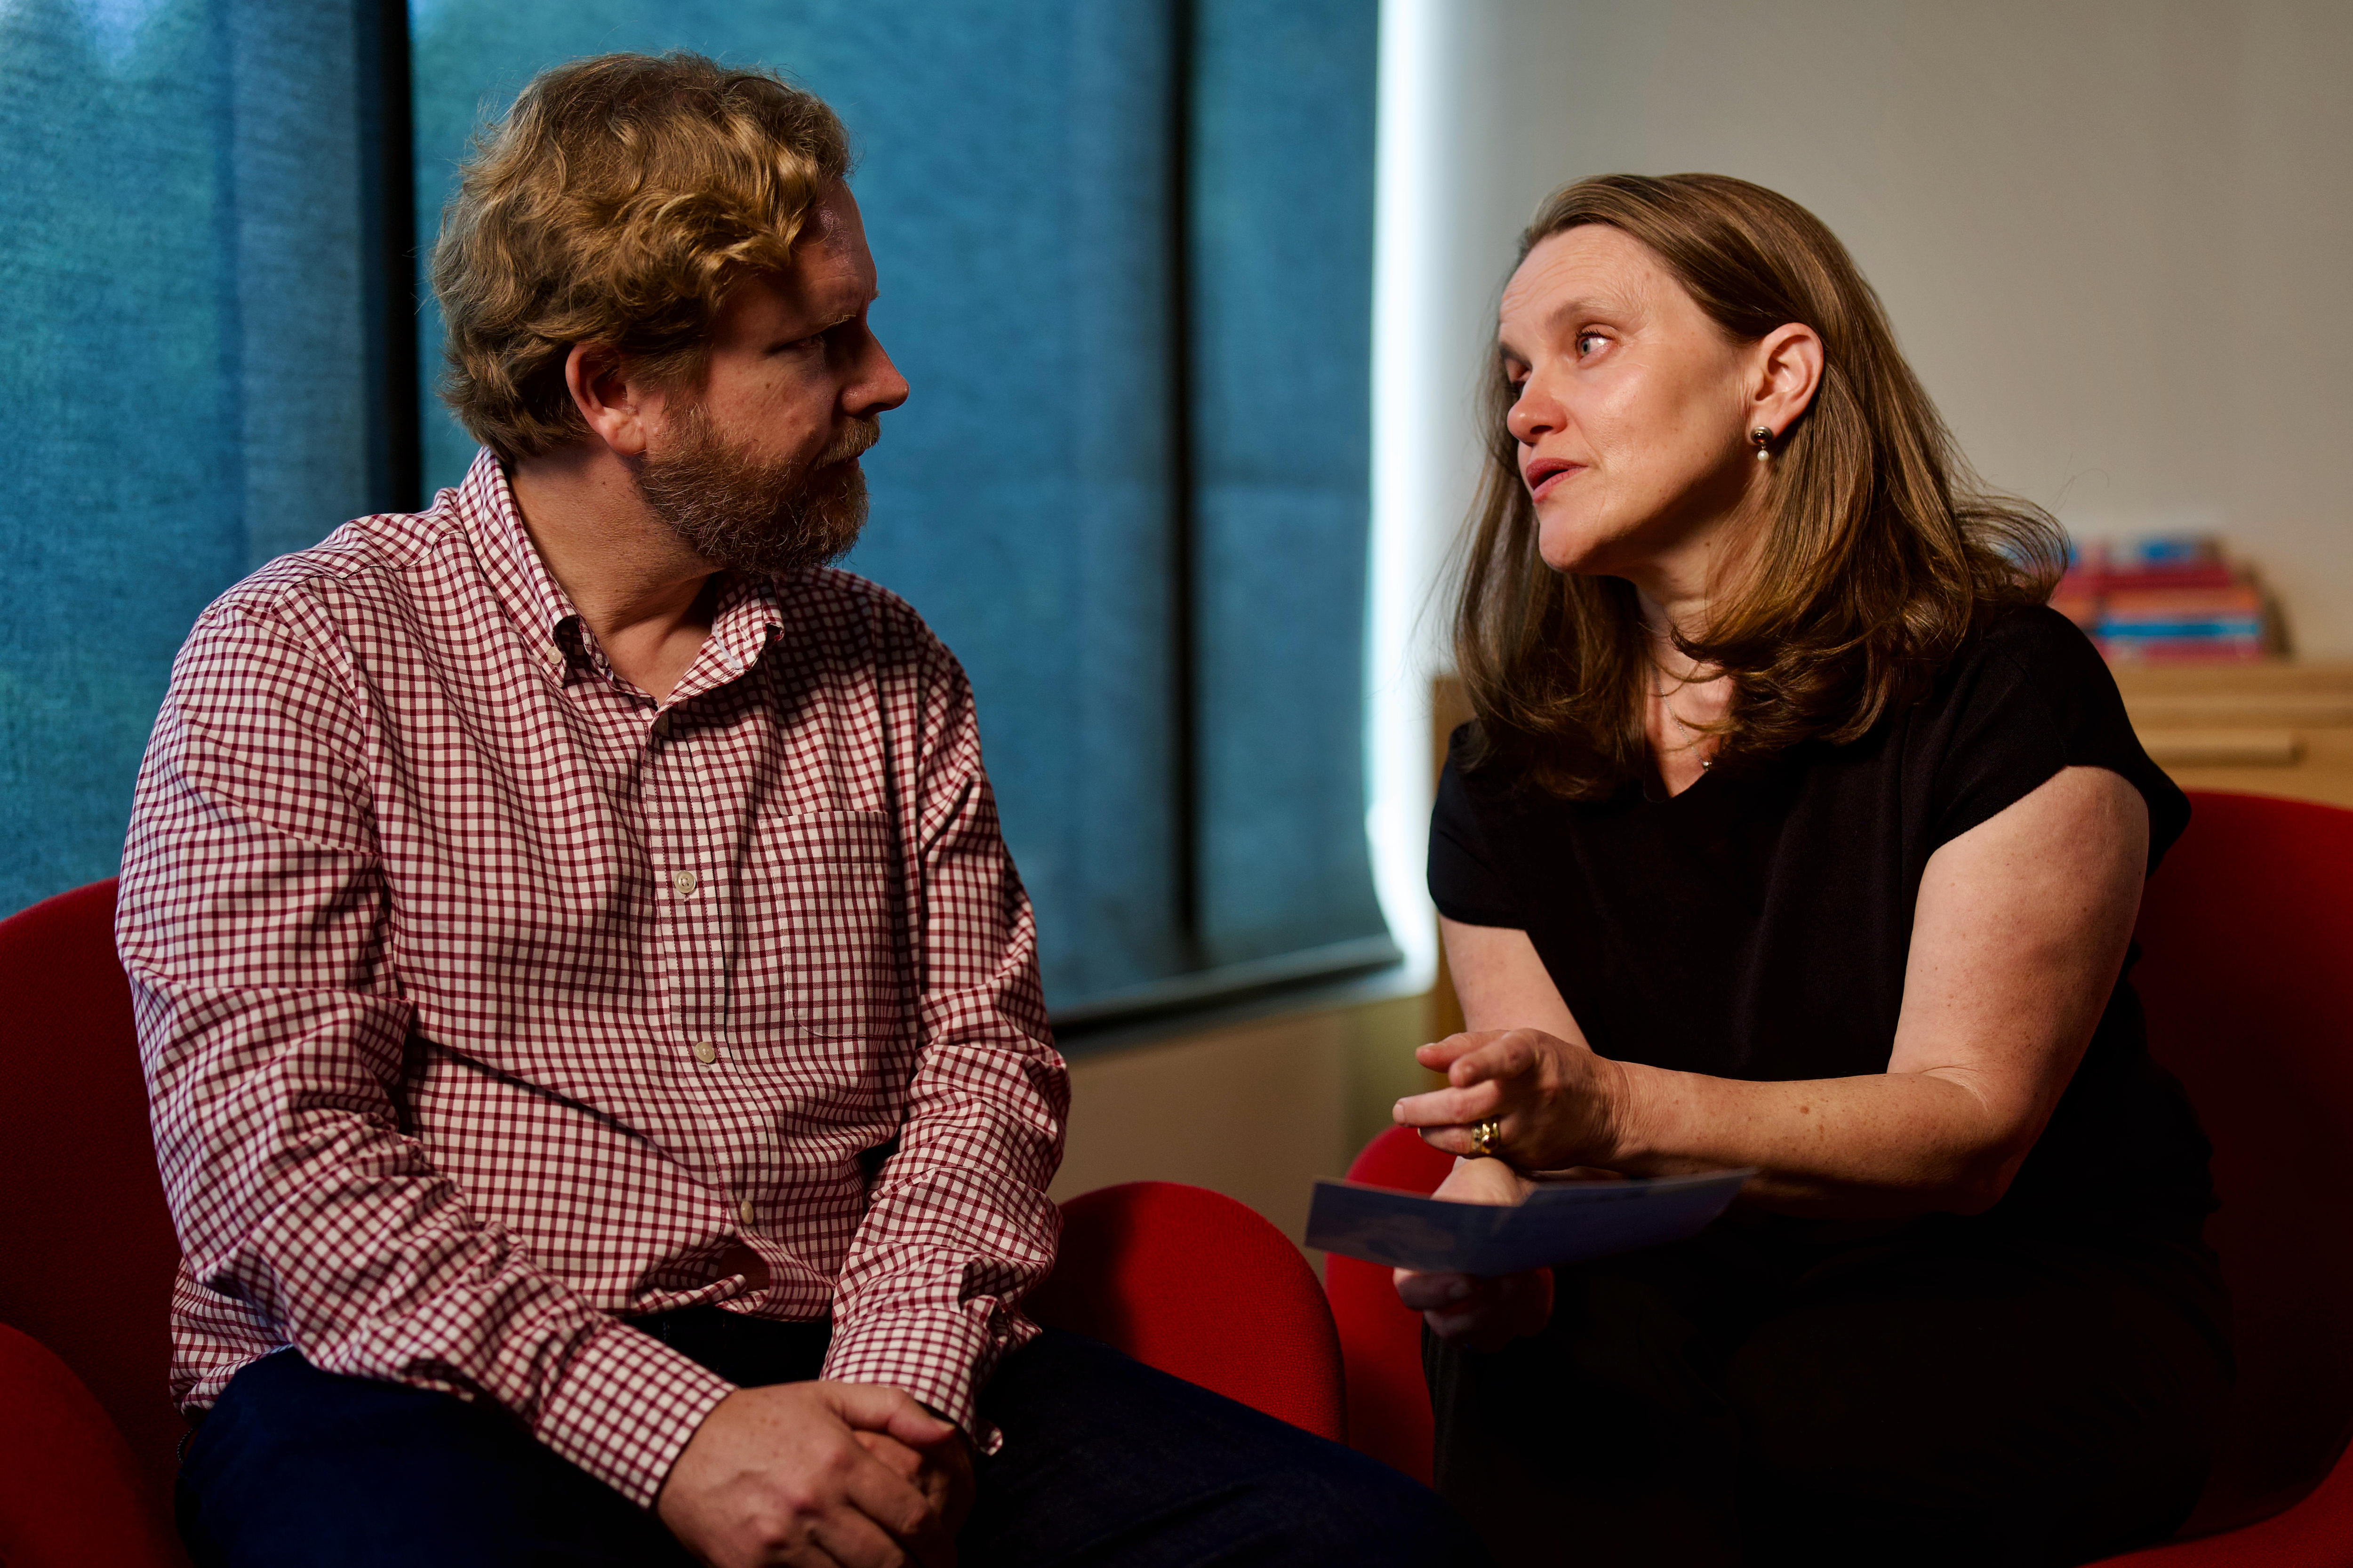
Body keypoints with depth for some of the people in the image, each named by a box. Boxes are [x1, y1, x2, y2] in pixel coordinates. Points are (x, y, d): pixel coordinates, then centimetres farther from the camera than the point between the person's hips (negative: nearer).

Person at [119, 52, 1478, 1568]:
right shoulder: (300, 656, -1)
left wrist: (894, 1389, -9)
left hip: (847, 1380, 5)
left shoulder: (887, 668, 15)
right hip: (434, 1392, -4)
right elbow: (270, 1145, -9)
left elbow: (983, 1051, 10)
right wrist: (674, 1433, -19)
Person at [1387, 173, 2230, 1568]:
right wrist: (1489, 1224, -25)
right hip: (1706, 1302, 2)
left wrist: (1617, 1113, -34)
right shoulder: (1505, 783, 5)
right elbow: (1531, 1134, 1)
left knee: (1816, 1417, -34)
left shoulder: (2006, 689, -11)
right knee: (1536, 1361, -31)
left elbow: (1971, 1125, -17)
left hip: (2036, 1301, -2)